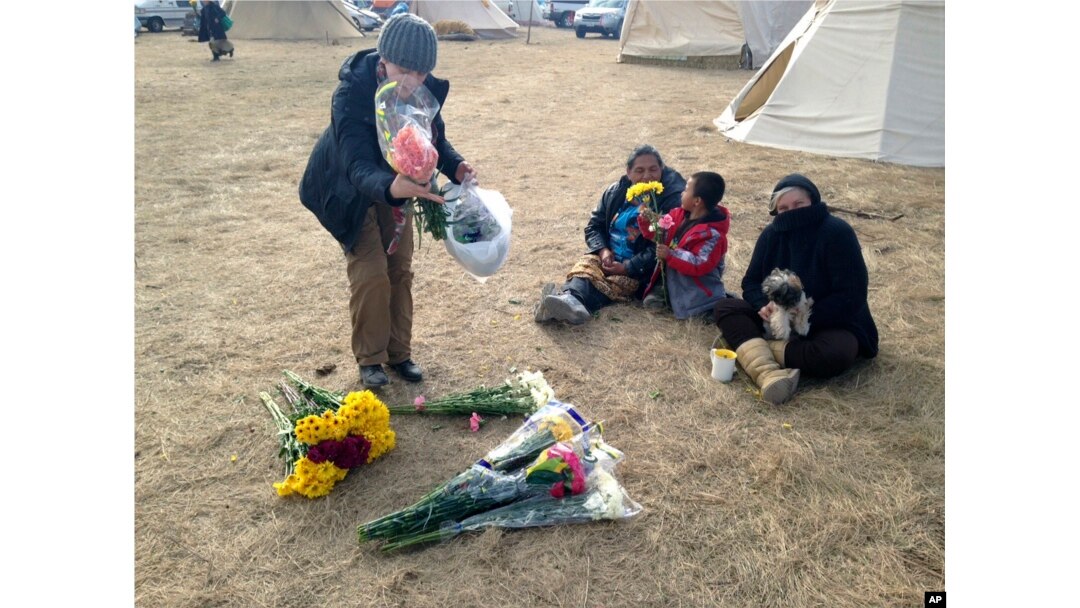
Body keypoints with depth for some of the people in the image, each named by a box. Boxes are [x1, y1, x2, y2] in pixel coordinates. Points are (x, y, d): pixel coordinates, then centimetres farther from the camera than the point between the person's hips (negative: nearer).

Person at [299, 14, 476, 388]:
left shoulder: (426, 91, -22)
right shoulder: (351, 96, -37)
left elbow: (436, 139, -6)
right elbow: (358, 166, -46)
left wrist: (456, 167, -27)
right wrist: (391, 188, -67)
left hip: (396, 186, 5)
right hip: (350, 191, -5)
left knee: (400, 270, 8)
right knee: (370, 275, -8)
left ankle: (399, 353, 23)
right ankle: (370, 359, 12)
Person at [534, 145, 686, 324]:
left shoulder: (671, 201, -8)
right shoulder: (615, 192, 9)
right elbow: (594, 226, 14)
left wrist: (627, 268, -20)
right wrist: (603, 250, -8)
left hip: (639, 268, -5)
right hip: (607, 256, 5)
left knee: (612, 285, -35)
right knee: (585, 268, -28)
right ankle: (569, 299, -60)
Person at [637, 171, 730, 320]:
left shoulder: (711, 234, -26)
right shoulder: (680, 215, -2)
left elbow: (700, 265, -30)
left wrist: (671, 255, -34)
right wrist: (647, 221, -9)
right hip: (673, 284, 8)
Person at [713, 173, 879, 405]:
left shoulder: (837, 232, -17)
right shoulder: (772, 233, -1)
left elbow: (852, 295, -21)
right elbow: (751, 282, 3)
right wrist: (764, 306, -20)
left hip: (831, 323, -5)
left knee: (834, 355, -39)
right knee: (725, 307, -17)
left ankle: (752, 349, -28)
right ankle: (768, 374, -41)